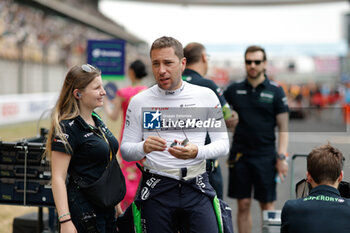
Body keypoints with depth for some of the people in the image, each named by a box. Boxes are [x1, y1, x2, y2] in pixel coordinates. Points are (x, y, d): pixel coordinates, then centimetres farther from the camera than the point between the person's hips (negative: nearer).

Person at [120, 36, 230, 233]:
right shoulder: (139, 101, 3)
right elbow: (125, 150, 5)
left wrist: (196, 151, -16)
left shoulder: (206, 96, 3)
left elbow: (223, 144, 4)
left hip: (196, 188, 0)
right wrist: (144, 147, -17)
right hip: (157, 190, 0)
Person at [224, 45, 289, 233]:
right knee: (243, 205, 7)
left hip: (265, 156, -2)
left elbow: (283, 127, 0)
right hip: (240, 154, 2)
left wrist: (281, 156, -8)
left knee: (267, 205, 3)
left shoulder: (275, 91, 1)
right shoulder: (234, 89, 6)